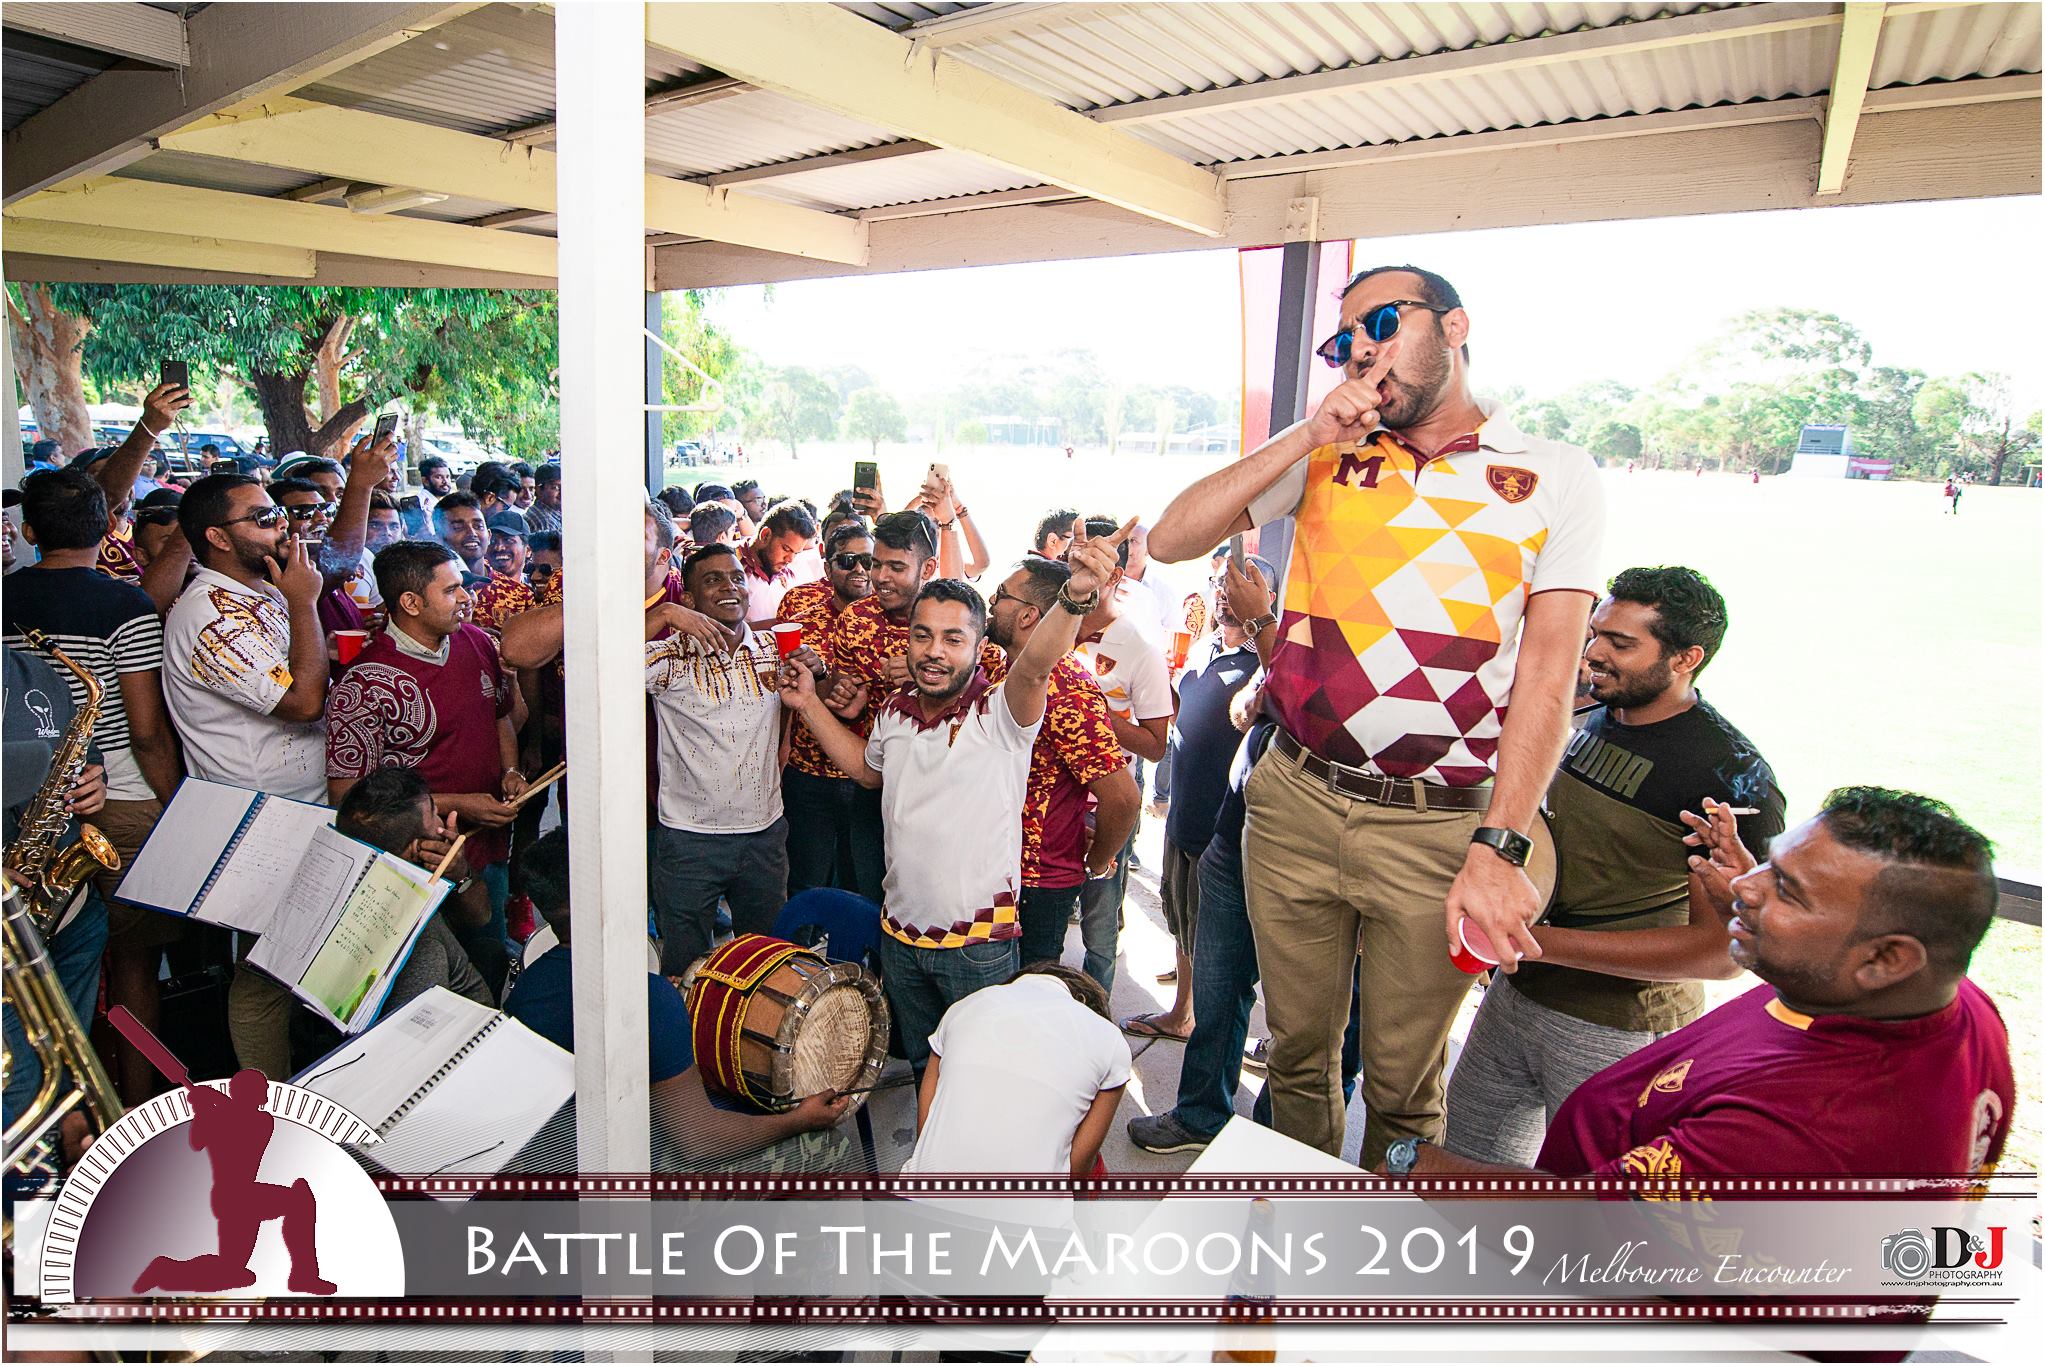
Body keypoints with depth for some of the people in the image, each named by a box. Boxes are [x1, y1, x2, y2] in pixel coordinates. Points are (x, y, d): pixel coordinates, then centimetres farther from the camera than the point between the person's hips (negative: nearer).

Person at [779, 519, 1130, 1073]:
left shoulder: (999, 713, -18)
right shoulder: (895, 712, 0)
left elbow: (1035, 666, -41)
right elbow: (868, 768, 22)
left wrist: (1076, 595, -60)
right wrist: (810, 704, 13)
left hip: (978, 943, -5)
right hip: (900, 933, 6)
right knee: (923, 1068, 25)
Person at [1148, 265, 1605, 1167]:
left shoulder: (1555, 477, 1)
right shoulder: (1325, 456, 7)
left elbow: (1548, 670, -6)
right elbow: (1170, 540, -1)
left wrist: (1500, 847, -15)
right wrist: (1307, 437, -8)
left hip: (1440, 828, -2)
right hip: (1296, 801, 3)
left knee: (1402, 1082, 12)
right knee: (1297, 1049, 17)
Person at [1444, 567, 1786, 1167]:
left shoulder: (1734, 777, -17)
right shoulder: (1586, 720, 5)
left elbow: (1723, 949, -20)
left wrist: (1543, 941, -24)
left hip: (1622, 1033, -7)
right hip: (1515, 994, 7)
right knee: (1463, 1165, 16)